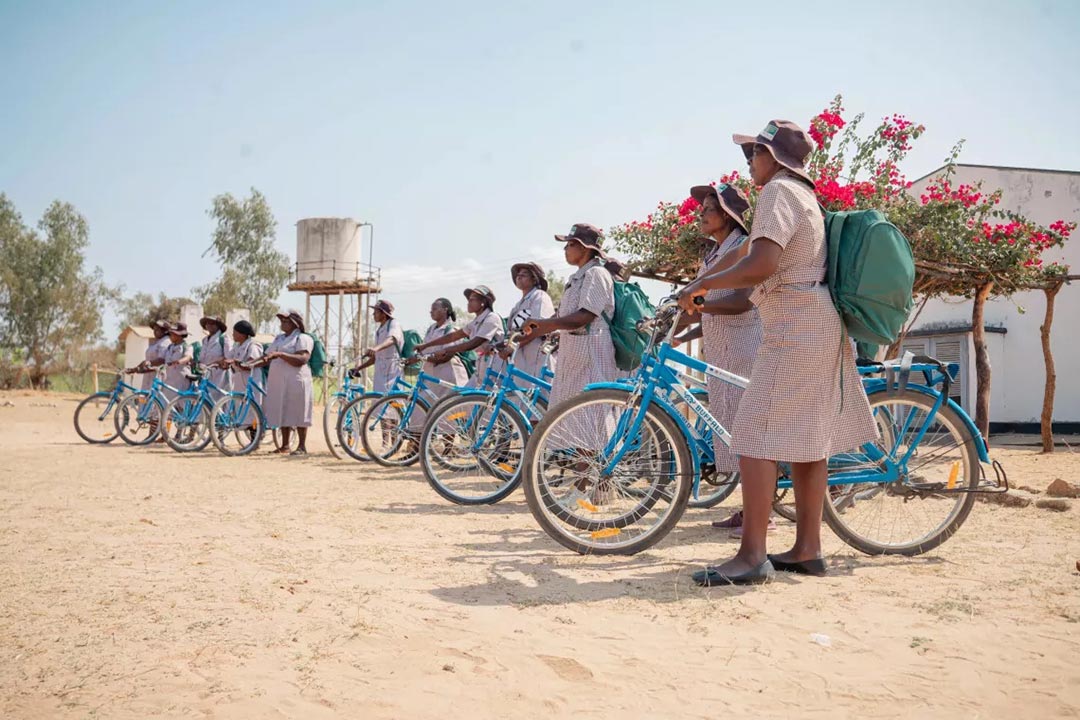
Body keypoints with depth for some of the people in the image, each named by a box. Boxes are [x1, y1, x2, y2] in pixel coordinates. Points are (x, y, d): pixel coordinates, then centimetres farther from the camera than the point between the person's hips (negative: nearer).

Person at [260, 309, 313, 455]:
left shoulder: (303, 338, -4)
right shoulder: (279, 338, 21)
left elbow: (302, 359, -19)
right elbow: (268, 358, 21)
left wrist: (280, 354, -24)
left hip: (296, 381, -7)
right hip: (278, 381, 8)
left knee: (297, 413, -5)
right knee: (283, 412, 10)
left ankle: (302, 446, 1)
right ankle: (284, 445, 19)